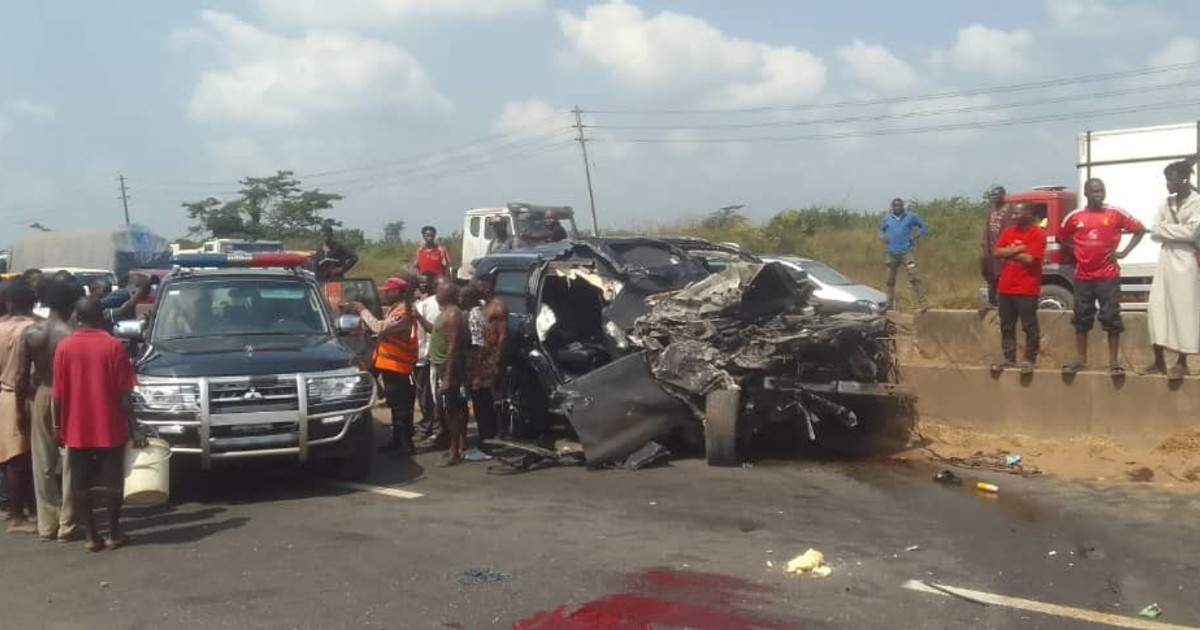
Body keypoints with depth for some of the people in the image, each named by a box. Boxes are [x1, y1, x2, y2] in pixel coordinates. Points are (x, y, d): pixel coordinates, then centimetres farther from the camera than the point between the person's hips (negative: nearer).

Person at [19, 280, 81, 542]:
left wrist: (32, 393, 16)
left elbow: (23, 373, 3)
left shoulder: (29, 333, -1)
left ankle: (47, 524, 15)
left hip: (41, 396, 4)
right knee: (69, 464, 4)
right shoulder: (71, 336, -15)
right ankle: (66, 525, 7)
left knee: (43, 464, 11)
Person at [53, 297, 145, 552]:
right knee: (112, 481, 8)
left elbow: (58, 394, -1)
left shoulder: (64, 346, -2)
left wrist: (59, 426, 10)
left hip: (77, 428, 2)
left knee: (80, 484, 9)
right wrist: (134, 427, -4)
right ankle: (113, 533, 13)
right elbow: (123, 392, -8)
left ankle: (91, 536, 12)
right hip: (110, 427, -1)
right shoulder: (113, 345, -7)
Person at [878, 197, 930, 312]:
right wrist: (883, 237, 3)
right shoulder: (887, 218, 9)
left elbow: (924, 226, 8)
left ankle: (923, 303, -17)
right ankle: (889, 306, 20)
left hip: (906, 252, -3)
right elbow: (881, 229, 24)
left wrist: (915, 237, -5)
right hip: (892, 254, 3)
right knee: (889, 281, 9)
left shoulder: (911, 216, 1)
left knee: (914, 277, -15)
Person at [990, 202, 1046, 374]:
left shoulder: (1037, 234, -9)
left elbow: (1029, 259, -19)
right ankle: (1009, 359, 20)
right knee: (1006, 326, 12)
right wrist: (1018, 249, -13)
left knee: (1029, 327, 0)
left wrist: (1009, 252, -6)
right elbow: (996, 252, -2)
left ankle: (1029, 360, 8)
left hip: (1026, 289, -7)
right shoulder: (1007, 232, 10)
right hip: (1005, 288, 7)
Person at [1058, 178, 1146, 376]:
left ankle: (1113, 361, 6)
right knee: (1081, 318, 9)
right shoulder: (1074, 217, 1)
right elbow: (1060, 238, 15)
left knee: (1111, 318, -1)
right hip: (1083, 276, 2)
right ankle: (1080, 359, 18)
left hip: (1108, 275, -2)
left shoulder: (1116, 214, -3)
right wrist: (1077, 252, 2)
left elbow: (1140, 229, 6)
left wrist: (1124, 252, -2)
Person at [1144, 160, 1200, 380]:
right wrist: (1177, 230, -9)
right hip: (1165, 259, 6)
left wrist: (1166, 228, -6)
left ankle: (1182, 362, 6)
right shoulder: (1166, 203, 12)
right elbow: (1154, 233, 5)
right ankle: (1159, 360, 8)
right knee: (1157, 308, 2)